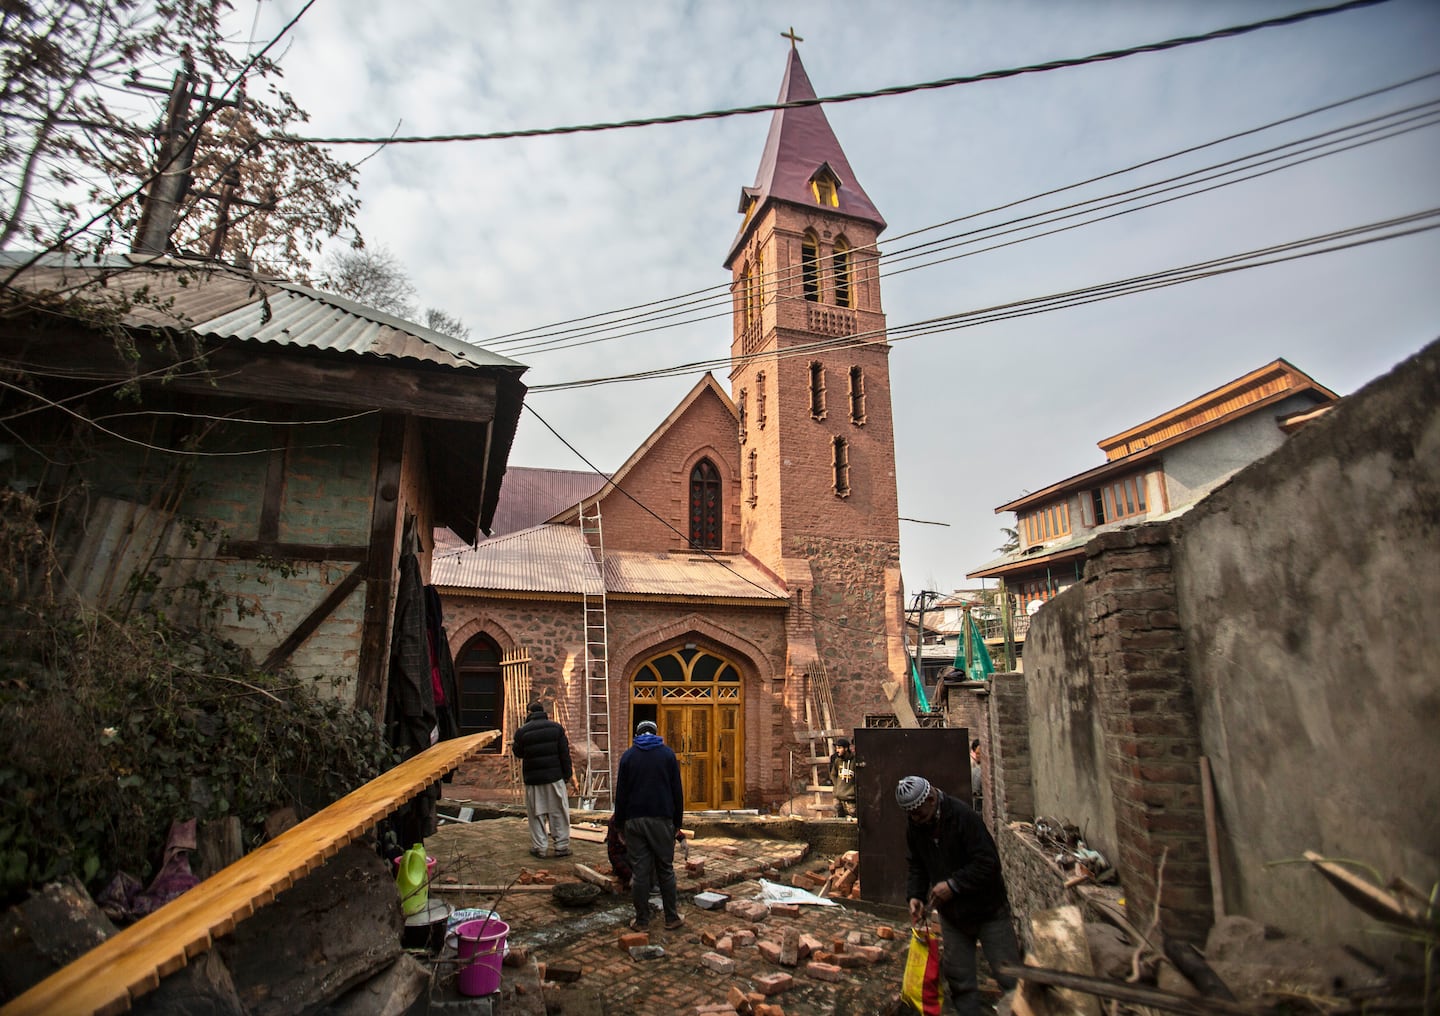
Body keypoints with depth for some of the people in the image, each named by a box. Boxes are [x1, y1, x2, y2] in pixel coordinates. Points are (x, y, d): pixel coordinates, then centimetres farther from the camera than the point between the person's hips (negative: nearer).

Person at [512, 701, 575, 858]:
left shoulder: (522, 732, -4)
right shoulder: (556, 727, -1)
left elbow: (518, 753, 9)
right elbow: (564, 753, -1)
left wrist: (513, 746, 28)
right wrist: (568, 773, 5)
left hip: (533, 779, 0)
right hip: (555, 777, 0)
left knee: (536, 814, 10)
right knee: (559, 812, 8)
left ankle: (539, 847, 14)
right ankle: (562, 846, 10)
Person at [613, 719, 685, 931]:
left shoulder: (628, 755, 4)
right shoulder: (667, 754, 3)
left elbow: (621, 793, 4)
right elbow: (677, 791, 3)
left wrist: (620, 823, 11)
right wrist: (678, 823, 9)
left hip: (635, 820, 1)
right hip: (662, 819, 0)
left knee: (640, 872, 5)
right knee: (666, 870, 9)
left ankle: (641, 920, 11)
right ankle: (672, 918, 14)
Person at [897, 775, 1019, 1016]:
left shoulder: (963, 815, -25)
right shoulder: (913, 825, -4)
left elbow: (988, 861, -25)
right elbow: (915, 865, 8)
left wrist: (953, 885, -25)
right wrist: (915, 895, -7)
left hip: (987, 908, -5)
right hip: (951, 913, 5)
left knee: (1009, 977, 3)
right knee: (959, 979, 10)